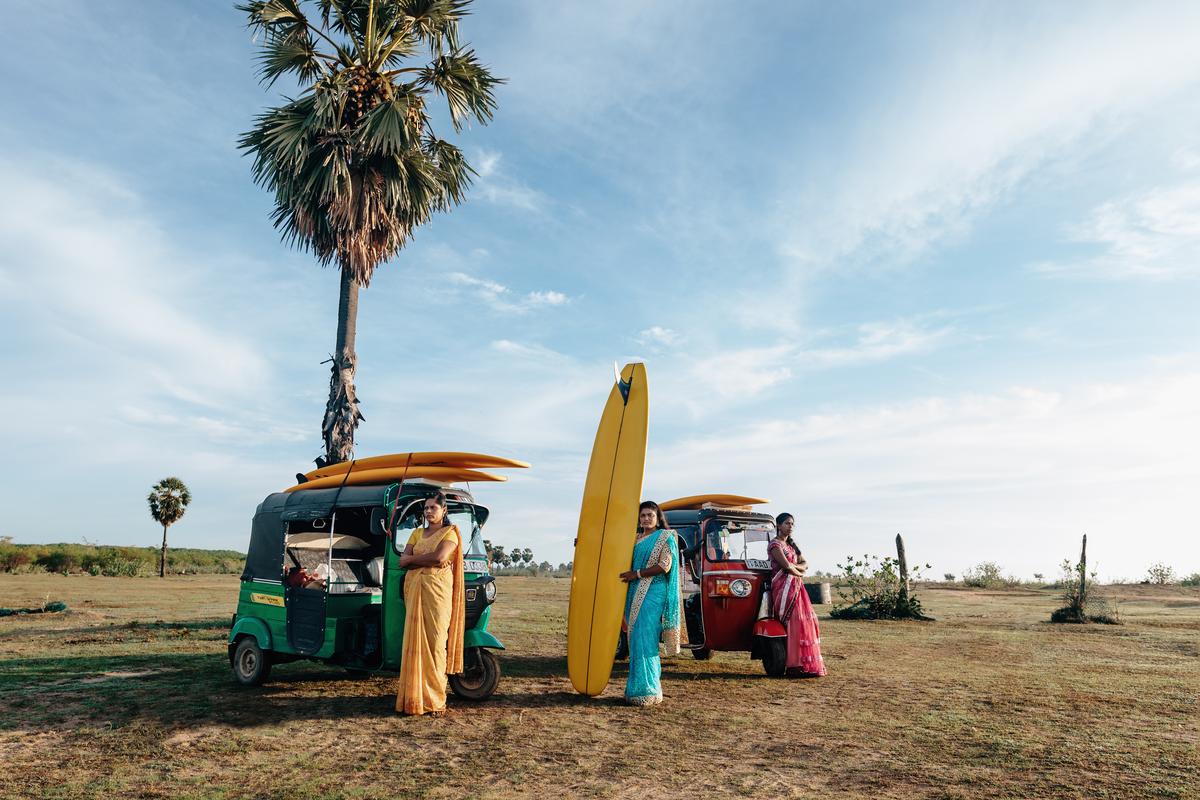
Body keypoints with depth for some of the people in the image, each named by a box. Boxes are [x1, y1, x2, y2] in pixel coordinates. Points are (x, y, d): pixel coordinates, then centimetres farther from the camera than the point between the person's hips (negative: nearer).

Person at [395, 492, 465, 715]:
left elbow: (440, 556, -13)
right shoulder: (417, 533, 18)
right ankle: (414, 694, 4)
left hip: (437, 589, -4)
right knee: (414, 640, 1)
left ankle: (434, 698, -2)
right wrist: (427, 560, -7)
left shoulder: (450, 532, 3)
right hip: (414, 588, 4)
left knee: (434, 640, -6)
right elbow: (403, 561, 8)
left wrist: (413, 558, 0)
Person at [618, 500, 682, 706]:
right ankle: (637, 688, 9)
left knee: (644, 639, -11)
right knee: (636, 639, 5)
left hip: (653, 593, -6)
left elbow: (664, 566, -10)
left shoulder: (665, 537, 0)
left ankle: (647, 690, -8)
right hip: (634, 593, 6)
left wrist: (637, 574, -12)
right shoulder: (636, 539, 18)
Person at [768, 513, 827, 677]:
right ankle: (796, 665, -12)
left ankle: (807, 664, 6)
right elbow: (786, 566, -16)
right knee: (795, 623, -13)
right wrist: (799, 572, 2)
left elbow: (805, 565, 13)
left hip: (796, 586, 8)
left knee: (807, 620, 2)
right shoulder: (775, 544, -5)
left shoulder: (791, 545, 22)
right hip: (784, 587, -8)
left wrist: (793, 566, -6)